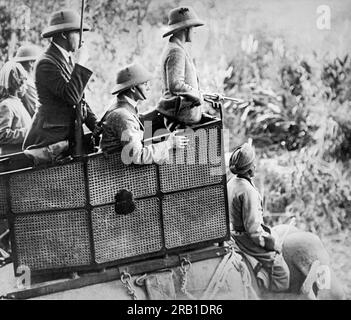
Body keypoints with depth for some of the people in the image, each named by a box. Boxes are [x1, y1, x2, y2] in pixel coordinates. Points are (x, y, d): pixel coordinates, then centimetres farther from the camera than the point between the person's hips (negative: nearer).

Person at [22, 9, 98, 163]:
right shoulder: (46, 63, -13)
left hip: (69, 137, 8)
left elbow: (79, 101, 19)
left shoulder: (67, 60, 15)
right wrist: (81, 63, -18)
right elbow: (72, 96, -24)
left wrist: (98, 127, 9)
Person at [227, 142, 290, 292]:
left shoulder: (231, 183, 4)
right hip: (247, 239, -10)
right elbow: (252, 228, -25)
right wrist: (269, 242, -12)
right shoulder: (248, 190, -26)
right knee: (281, 271, -4)